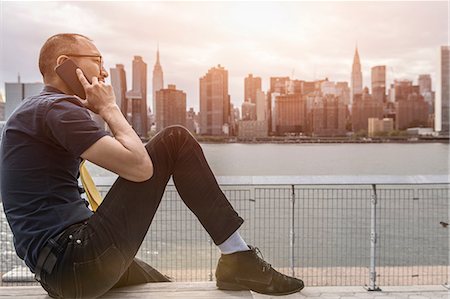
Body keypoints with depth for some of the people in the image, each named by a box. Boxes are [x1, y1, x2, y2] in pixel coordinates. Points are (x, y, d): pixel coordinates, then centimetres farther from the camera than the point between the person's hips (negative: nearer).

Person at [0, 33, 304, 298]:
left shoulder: (32, 111, 22)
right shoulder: (58, 108, -12)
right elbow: (139, 166, -21)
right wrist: (109, 107, -6)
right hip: (77, 264, -11)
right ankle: (240, 259, -5)